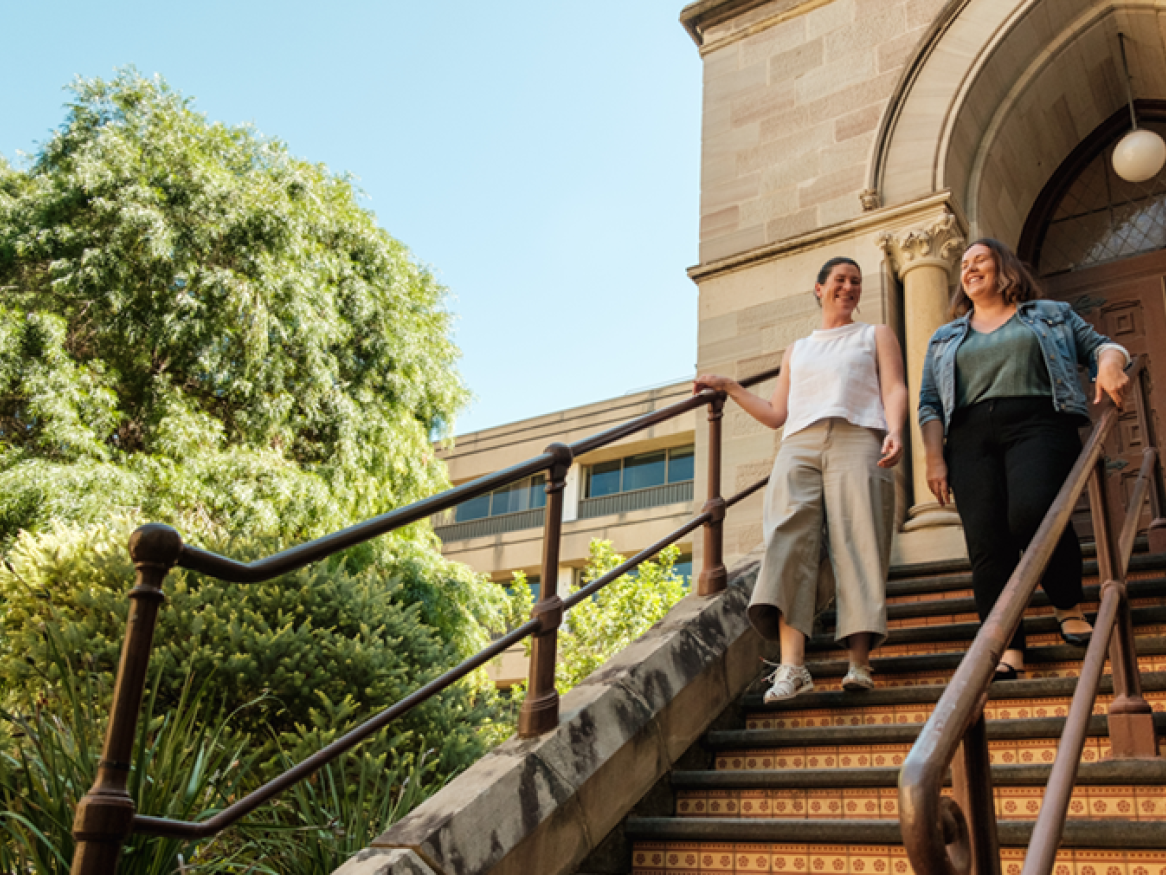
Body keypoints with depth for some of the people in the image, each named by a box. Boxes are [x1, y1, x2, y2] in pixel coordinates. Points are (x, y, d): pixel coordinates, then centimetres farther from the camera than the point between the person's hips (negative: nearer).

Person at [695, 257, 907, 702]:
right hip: (799, 446, 2)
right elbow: (776, 414, 28)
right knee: (791, 543, -18)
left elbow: (894, 388, 8)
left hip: (857, 442, -2)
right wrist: (729, 387, 24)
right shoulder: (796, 350, 33)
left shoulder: (876, 335, 25)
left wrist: (895, 431, -11)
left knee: (858, 546, -15)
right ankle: (791, 665, -29)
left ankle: (859, 664, -18)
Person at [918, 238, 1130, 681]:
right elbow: (929, 403, 18)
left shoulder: (1052, 314, 23)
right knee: (985, 541, -14)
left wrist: (1110, 363, -9)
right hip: (971, 436, 3)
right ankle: (1007, 649, -15)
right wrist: (934, 457, 4)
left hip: (1039, 424, -3)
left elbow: (1099, 344, 17)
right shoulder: (944, 338, 26)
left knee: (1032, 512, -29)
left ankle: (1069, 607, -3)